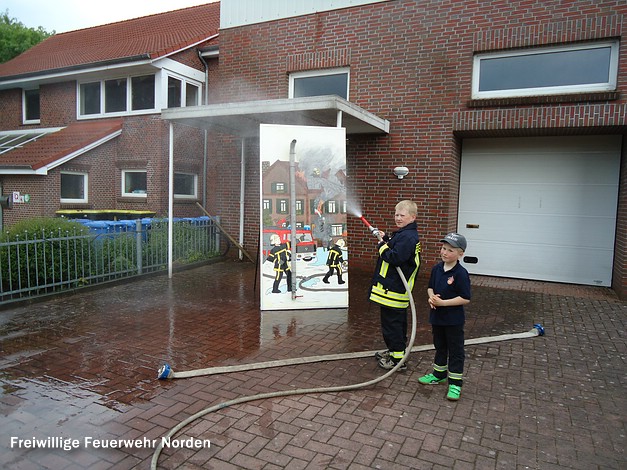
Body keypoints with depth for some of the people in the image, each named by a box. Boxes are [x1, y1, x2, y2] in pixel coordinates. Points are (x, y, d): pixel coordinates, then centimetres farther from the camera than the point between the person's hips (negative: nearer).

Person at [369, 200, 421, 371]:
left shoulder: (407, 237, -20)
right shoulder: (403, 234, 14)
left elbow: (395, 258, -28)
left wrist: (382, 246, -15)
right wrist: (386, 240, 10)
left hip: (393, 289, -11)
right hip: (393, 286, 11)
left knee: (392, 323, -2)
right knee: (397, 322, 22)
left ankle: (398, 360, 7)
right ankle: (394, 351, 37)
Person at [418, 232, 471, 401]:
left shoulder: (461, 273, -20)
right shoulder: (436, 268, 1)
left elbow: (465, 299, -21)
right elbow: (430, 287, 13)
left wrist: (442, 302, -23)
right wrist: (432, 297, -10)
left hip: (454, 319, -7)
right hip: (437, 316, 7)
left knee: (455, 350, 7)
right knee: (440, 346, 22)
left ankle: (455, 383, 18)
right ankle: (439, 374, 40)